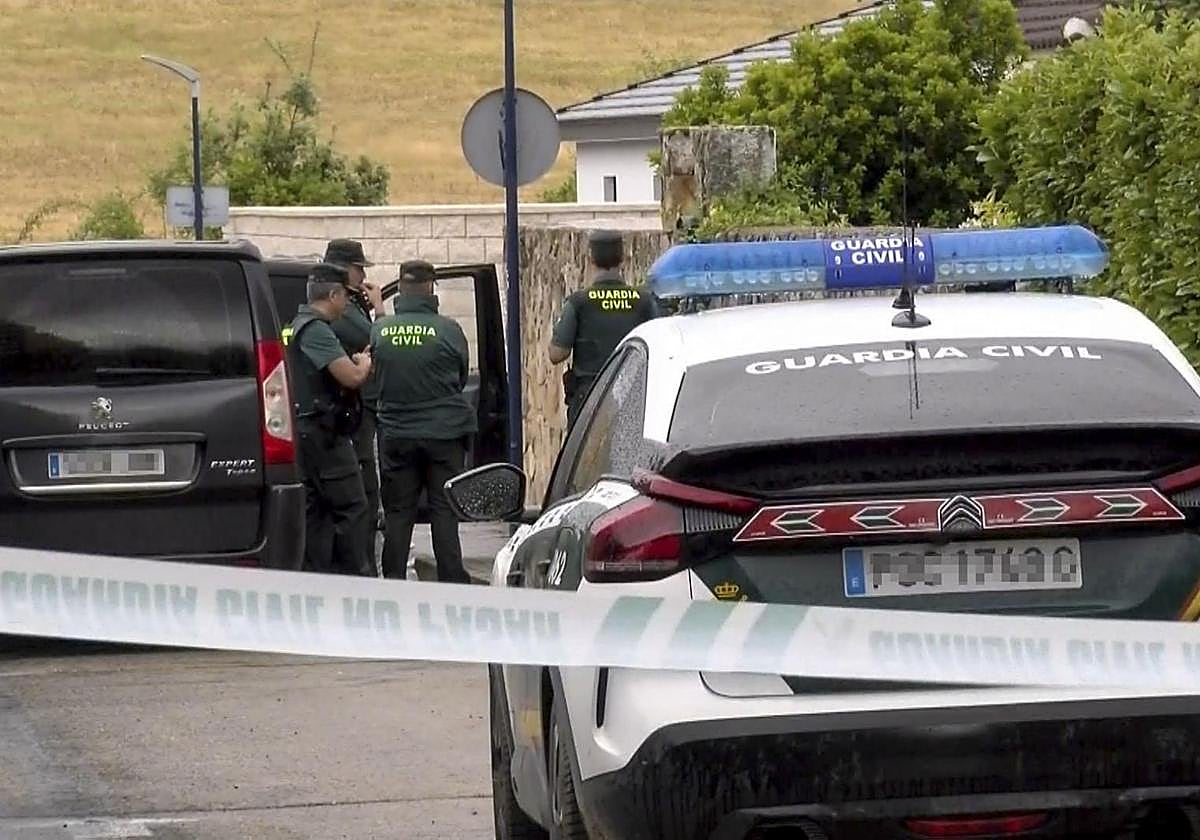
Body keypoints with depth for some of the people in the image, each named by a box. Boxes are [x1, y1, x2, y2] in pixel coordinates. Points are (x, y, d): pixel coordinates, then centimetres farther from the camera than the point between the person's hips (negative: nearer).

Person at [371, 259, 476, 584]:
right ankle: (452, 583, 1)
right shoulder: (448, 329, -10)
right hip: (444, 433, -2)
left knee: (397, 512, 9)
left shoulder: (380, 329, -4)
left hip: (395, 433, 2)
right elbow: (462, 377, 4)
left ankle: (393, 582, 8)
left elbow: (374, 376, 7)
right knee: (445, 510, 3)